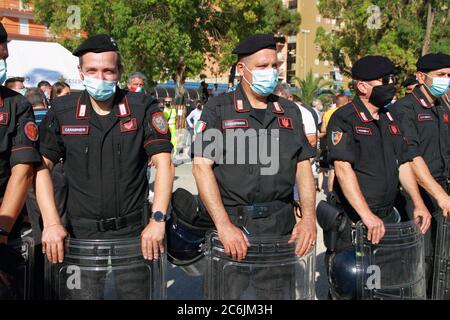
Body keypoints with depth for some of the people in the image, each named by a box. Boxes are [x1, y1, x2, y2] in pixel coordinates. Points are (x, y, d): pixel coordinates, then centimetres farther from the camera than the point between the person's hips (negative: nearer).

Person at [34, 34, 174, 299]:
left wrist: (158, 219, -19)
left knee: (137, 292, 10)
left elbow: (164, 163, -9)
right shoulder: (62, 111, 0)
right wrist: (51, 223, -10)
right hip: (82, 233, 1)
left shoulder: (143, 108, -4)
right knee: (84, 292, 10)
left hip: (134, 232, 0)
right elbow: (42, 166, 1)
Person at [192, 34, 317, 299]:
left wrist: (309, 217, -6)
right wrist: (224, 225, -19)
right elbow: (202, 166, -9)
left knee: (276, 292, 11)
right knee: (226, 291, 6)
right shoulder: (218, 109, -1)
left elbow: (303, 167, 10)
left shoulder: (290, 112, 12)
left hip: (281, 227, 4)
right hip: (231, 220, -3)